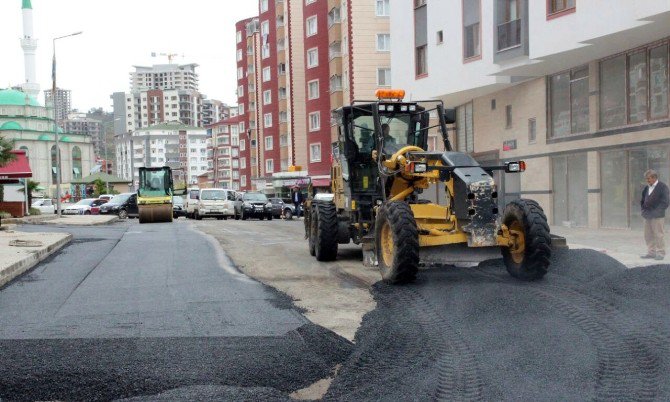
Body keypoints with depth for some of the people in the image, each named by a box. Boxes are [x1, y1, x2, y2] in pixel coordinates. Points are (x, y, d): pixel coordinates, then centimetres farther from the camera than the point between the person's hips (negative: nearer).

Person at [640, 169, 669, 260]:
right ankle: (651, 252, 17)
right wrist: (643, 208, 5)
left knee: (658, 235, -2)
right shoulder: (647, 188, 12)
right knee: (648, 235, 9)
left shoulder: (662, 187, -7)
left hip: (657, 216, -7)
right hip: (647, 215, 7)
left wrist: (656, 211, -16)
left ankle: (661, 253, 6)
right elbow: (643, 200, 22)